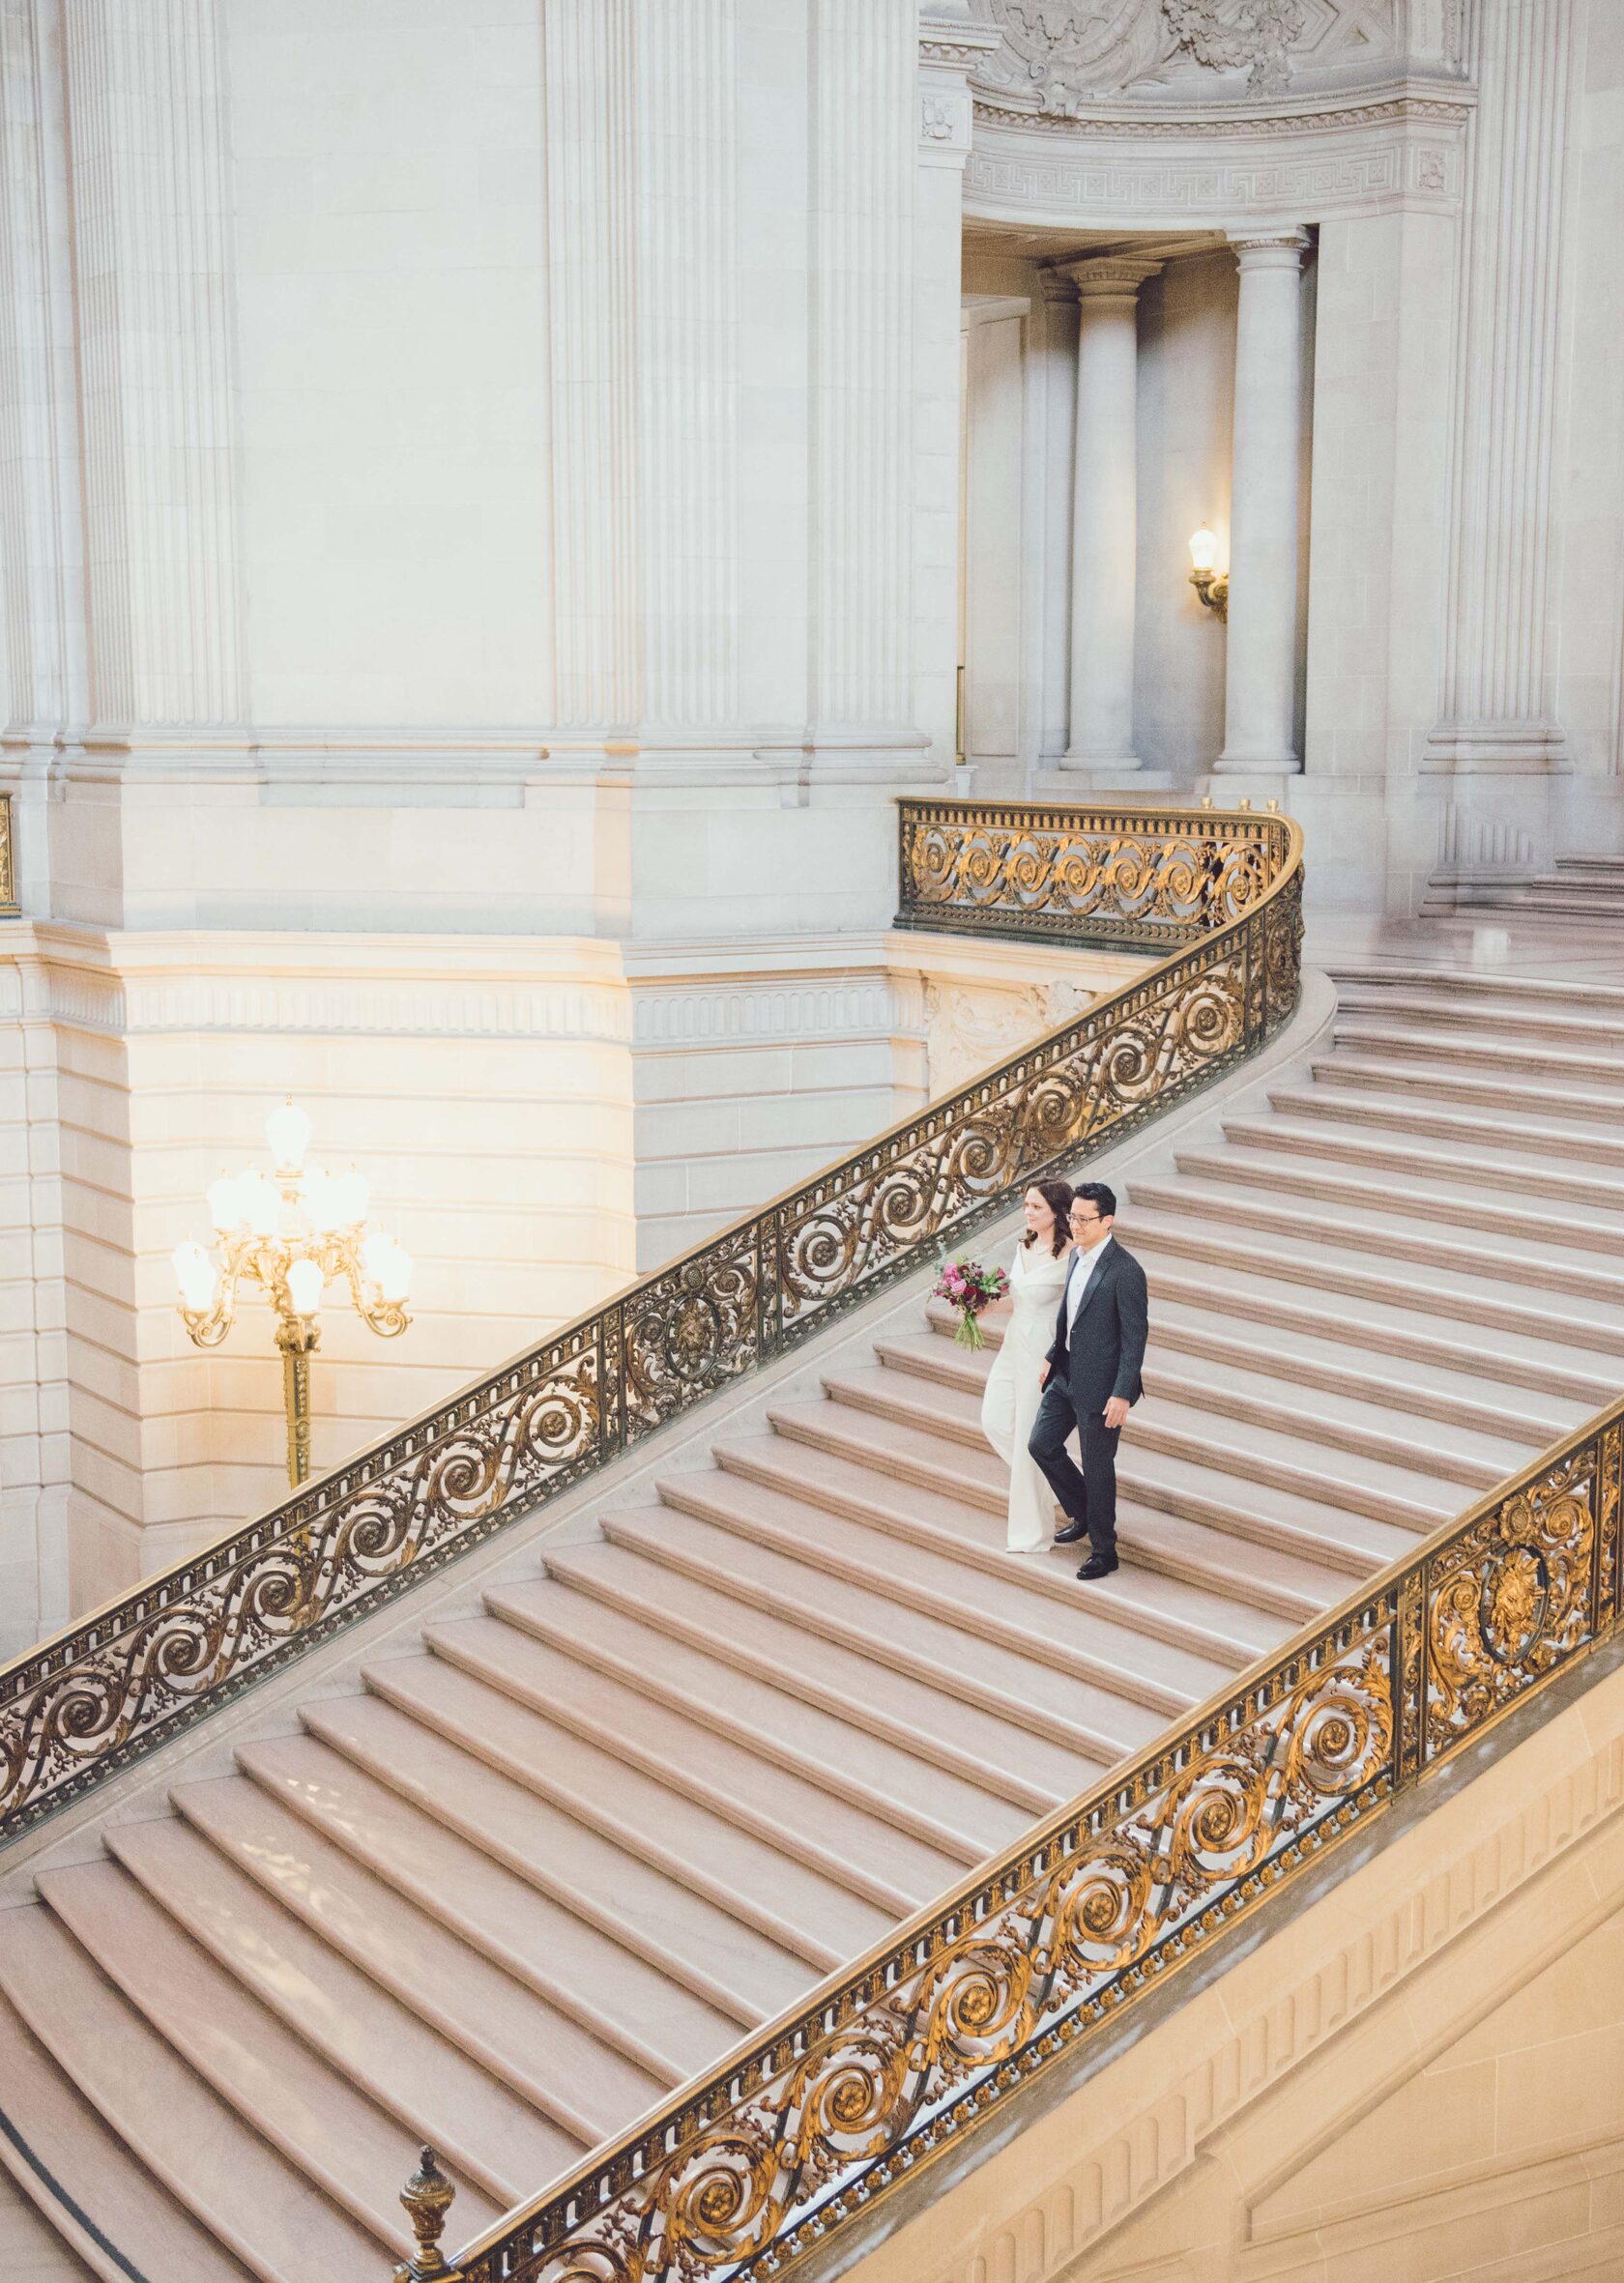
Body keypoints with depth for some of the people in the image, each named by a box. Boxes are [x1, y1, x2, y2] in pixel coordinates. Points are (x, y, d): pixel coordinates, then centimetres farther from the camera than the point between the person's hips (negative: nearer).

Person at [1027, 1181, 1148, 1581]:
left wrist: (1122, 1394, -20)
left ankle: (1103, 1550, 19)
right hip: (1067, 1375, 8)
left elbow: (1135, 1337, -19)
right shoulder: (1076, 1255, 4)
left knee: (1097, 1466, 3)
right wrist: (1051, 1357, 14)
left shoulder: (1125, 1271, -21)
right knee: (1042, 1444, 14)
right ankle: (1082, 1514, 35)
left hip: (1099, 1384, -8)